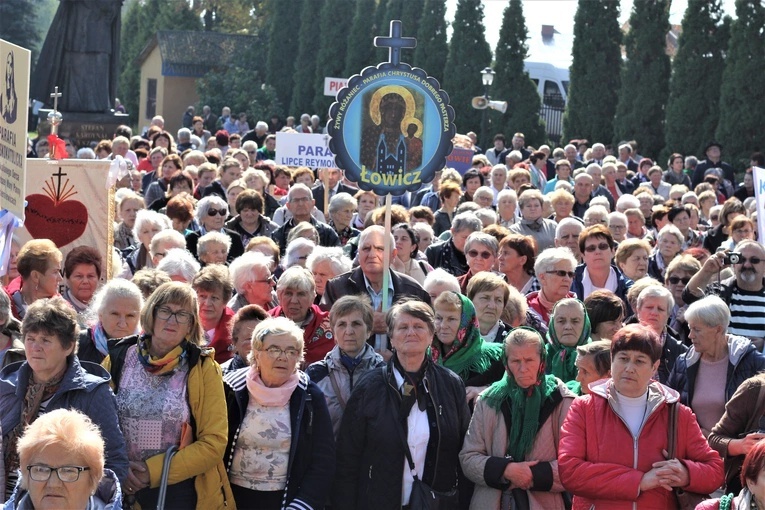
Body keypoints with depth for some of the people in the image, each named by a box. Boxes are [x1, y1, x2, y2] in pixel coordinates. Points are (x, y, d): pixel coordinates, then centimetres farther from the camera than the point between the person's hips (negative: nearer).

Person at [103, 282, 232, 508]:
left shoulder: (203, 369, -6)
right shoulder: (118, 359, -1)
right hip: (125, 491, 1)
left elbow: (214, 443, -9)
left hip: (183, 492, -1)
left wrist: (153, 470, -16)